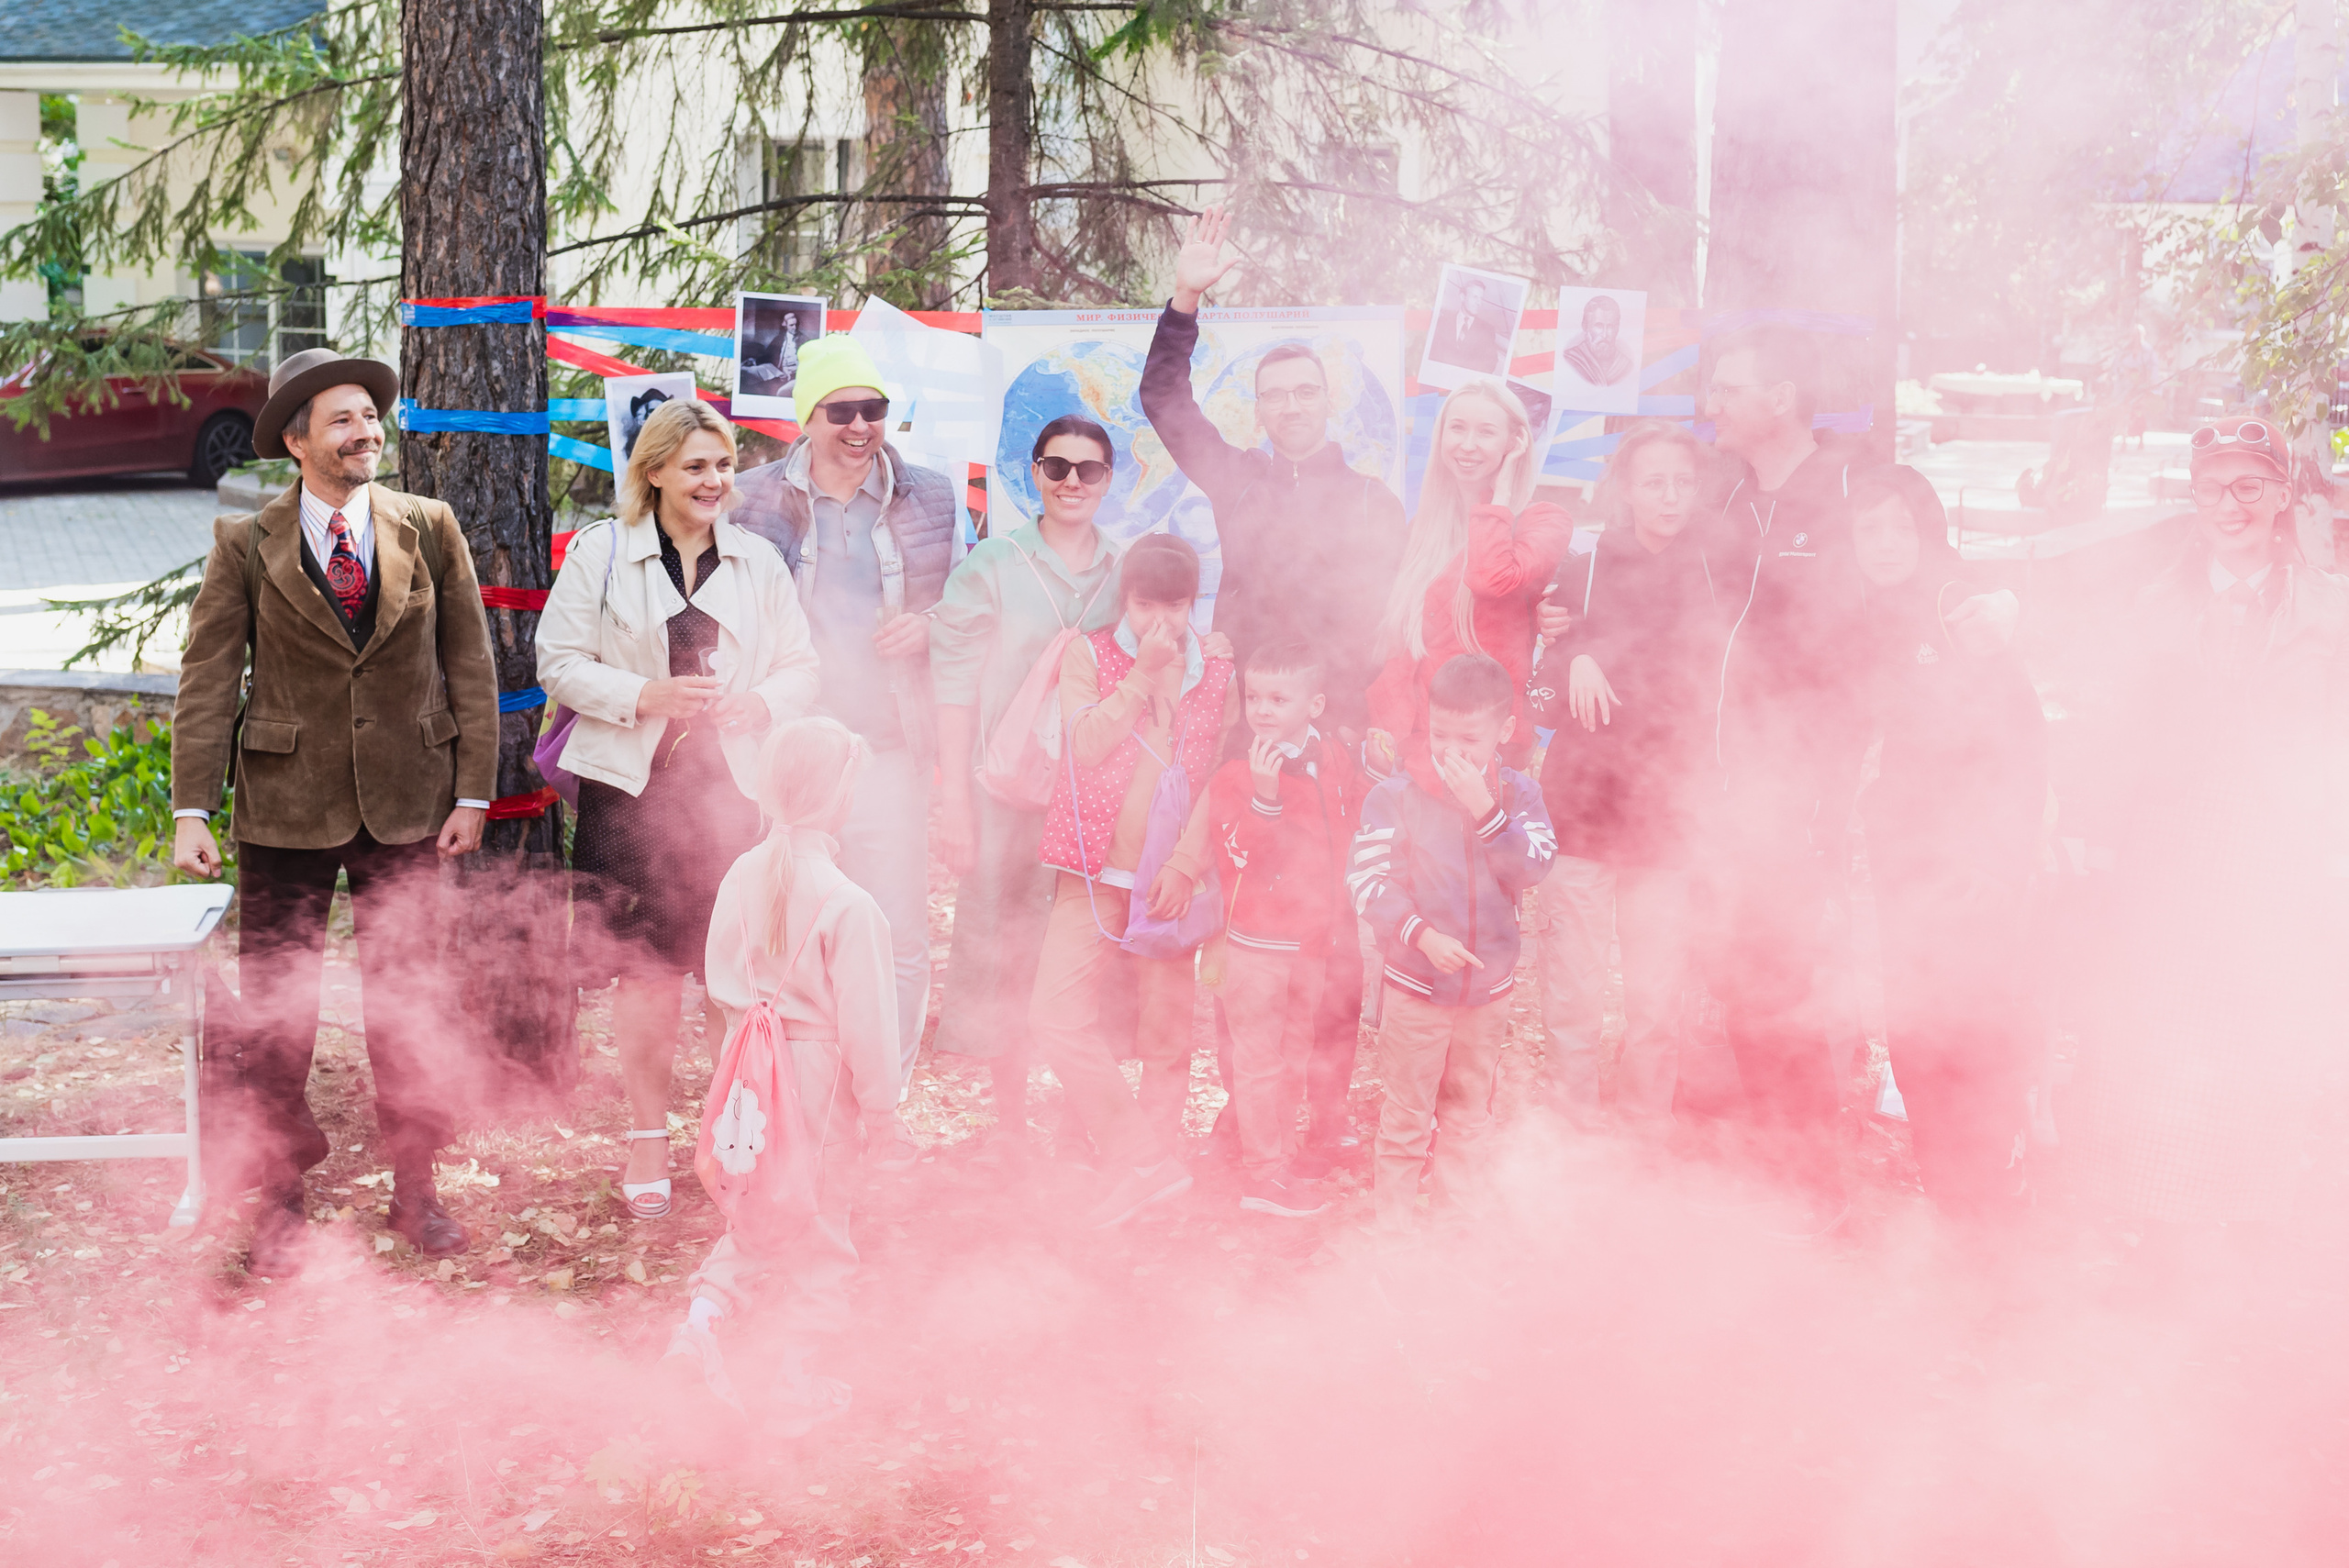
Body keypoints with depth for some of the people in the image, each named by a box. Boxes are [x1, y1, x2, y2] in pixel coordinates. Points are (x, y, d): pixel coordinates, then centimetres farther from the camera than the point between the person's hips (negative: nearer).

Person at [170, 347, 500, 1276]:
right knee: (274, 1014, 2)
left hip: (406, 807, 1)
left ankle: (414, 1190, 21)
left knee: (406, 1002, 9)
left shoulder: (431, 532, 2)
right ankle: (280, 1199, 14)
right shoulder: (246, 546, -3)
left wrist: (473, 791, -1)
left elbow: (470, 666, 4)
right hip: (286, 809, -1)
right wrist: (192, 810, -9)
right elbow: (207, 681, -3)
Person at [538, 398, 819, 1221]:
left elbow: (800, 666, 11)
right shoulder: (599, 553, 2)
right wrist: (642, 697, -14)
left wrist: (759, 702, -10)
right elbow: (559, 663, 1)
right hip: (634, 784, -2)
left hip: (734, 784, 2)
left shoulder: (758, 561, 10)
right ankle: (647, 1142, 13)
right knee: (646, 970, 1)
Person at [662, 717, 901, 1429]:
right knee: (816, 1231, 10)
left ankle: (705, 1314, 5)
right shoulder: (846, 905, -24)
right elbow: (866, 1021, -19)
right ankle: (798, 1382, 19)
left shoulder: (743, 876, -4)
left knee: (757, 1217, 23)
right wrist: (880, 1107, -7)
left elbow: (720, 977, 7)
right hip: (817, 1077, -6)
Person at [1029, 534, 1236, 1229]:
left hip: (1171, 882, 1)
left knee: (1168, 1027, 5)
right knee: (1056, 1012, -13)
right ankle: (1145, 1160, -8)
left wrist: (1187, 864, -10)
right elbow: (1085, 746, -11)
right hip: (1094, 876, -1)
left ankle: (1156, 1151, 20)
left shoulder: (1217, 677, 7)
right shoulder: (1089, 657, 4)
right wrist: (1144, 675, -12)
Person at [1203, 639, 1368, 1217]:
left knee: (1295, 1055, 17)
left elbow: (1355, 833, 16)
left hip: (1314, 937, 6)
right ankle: (1262, 1175, 5)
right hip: (1257, 939, -6)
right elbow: (1240, 849, -26)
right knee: (1259, 1057, -1)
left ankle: (1283, 1156, 29)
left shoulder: (1337, 764, 2)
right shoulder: (1237, 775, -13)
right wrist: (1263, 795, -37)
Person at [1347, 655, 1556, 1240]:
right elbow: (1367, 877, -15)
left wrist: (1485, 810, -25)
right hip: (1416, 986, -3)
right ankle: (1393, 1224, 15)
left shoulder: (1517, 793, -3)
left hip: (1489, 986, 3)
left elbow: (1532, 868, -14)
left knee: (1468, 1115, 19)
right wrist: (1422, 935, -25)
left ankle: (1460, 1216, 33)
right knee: (1405, 1118, 4)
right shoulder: (1396, 795, -13)